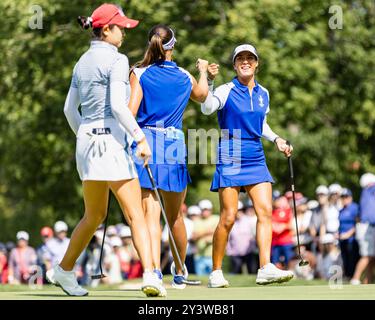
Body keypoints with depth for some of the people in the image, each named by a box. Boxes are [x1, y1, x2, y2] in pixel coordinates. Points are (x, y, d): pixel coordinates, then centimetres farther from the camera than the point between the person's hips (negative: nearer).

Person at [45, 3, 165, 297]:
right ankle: (149, 276, -21)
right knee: (135, 215, -10)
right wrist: (140, 138, -17)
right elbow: (118, 105, -19)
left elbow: (70, 108, 18)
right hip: (110, 139, -8)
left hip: (86, 140, 8)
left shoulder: (83, 62, 15)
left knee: (94, 216, 19)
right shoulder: (117, 60, -9)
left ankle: (64, 271, 24)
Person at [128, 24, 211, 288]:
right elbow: (202, 95, 33)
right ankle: (179, 272, 31)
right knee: (175, 215, 17)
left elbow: (131, 111, -9)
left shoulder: (139, 73, 0)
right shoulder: (184, 77, 10)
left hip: (146, 142, -2)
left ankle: (155, 270, -25)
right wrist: (203, 71, 52)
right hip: (175, 144, 2)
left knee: (151, 214, -8)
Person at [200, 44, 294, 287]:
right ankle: (216, 272, 5)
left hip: (256, 159, 5)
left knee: (266, 211, -10)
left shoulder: (263, 94, 12)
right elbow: (207, 109, -25)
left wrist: (276, 139, 13)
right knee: (228, 217, -7)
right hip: (230, 159, -5)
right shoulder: (226, 91, -5)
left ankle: (266, 268, -16)